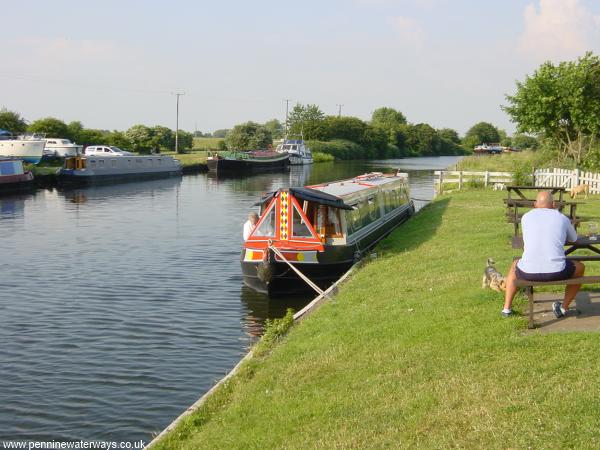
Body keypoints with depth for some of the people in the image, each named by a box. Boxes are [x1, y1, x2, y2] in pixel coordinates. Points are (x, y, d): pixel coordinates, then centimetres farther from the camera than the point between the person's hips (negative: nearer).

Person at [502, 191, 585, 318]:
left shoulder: (526, 217, 12)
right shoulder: (563, 218, 10)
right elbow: (574, 239, 30)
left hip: (528, 273, 1)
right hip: (556, 273, -1)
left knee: (514, 266, 37)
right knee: (580, 268, 30)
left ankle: (507, 308, 30)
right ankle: (563, 308, 30)